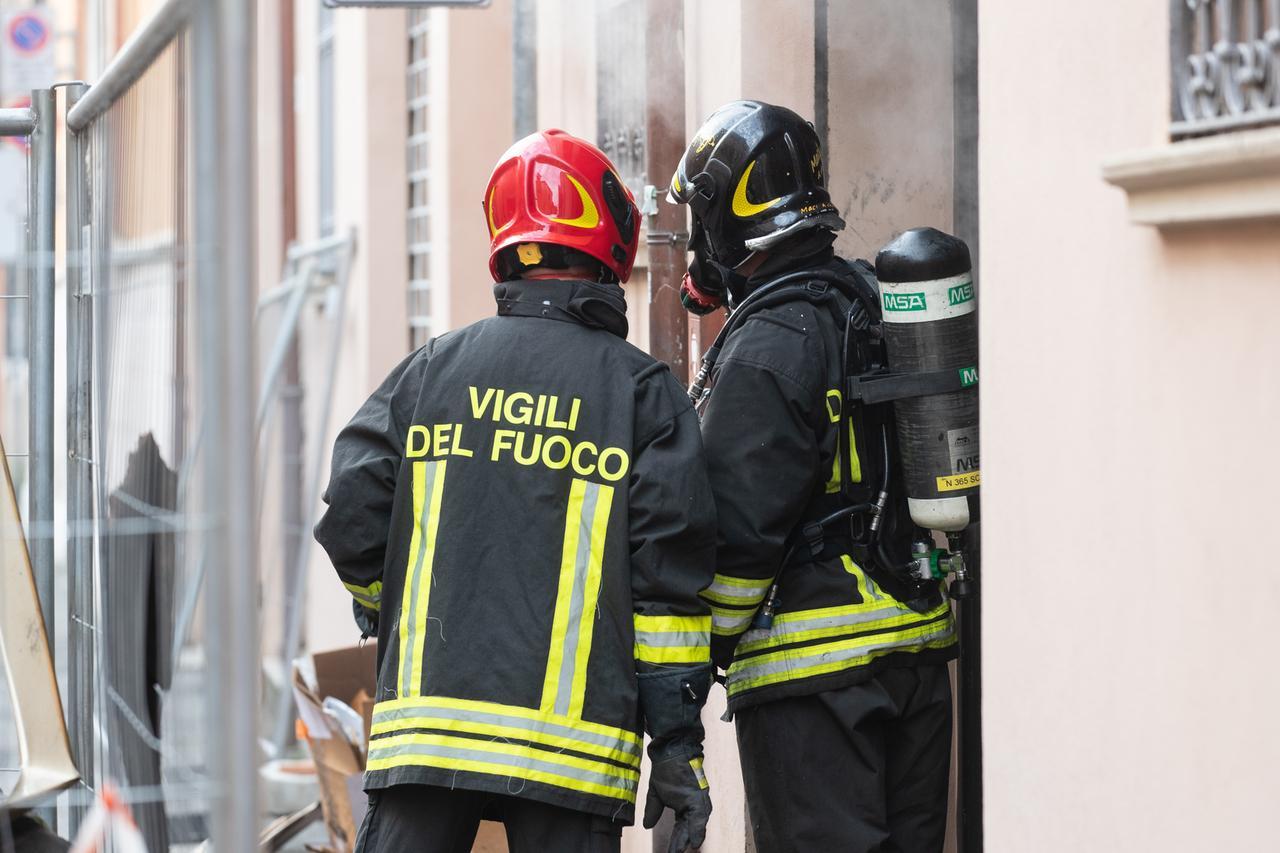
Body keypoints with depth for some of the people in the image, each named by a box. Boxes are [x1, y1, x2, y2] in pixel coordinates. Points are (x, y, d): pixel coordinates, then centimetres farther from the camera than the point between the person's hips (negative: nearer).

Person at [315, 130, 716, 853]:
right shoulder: (644, 391, 3)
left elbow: (353, 521, 5)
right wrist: (677, 740, 0)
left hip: (427, 715, 2)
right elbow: (671, 573, -3)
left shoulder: (432, 368, 9)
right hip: (569, 737, -2)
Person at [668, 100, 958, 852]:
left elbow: (739, 526, -18)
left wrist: (701, 651, -6)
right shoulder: (880, 308, 10)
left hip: (814, 661, -9)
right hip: (917, 647, 9)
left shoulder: (768, 346, -16)